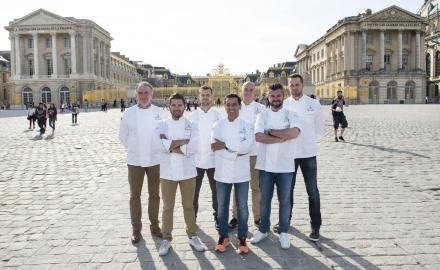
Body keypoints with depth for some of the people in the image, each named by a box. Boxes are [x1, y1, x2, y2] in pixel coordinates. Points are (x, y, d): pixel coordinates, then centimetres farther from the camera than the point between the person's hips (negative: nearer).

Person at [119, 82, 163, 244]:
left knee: (154, 195, 11)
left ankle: (154, 226, 26)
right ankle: (136, 229, 20)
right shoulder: (128, 113, -3)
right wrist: (133, 150, 5)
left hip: (155, 160, 0)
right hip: (135, 161, 0)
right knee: (135, 196, 7)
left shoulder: (159, 112, -3)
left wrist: (158, 149, 3)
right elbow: (123, 136, 6)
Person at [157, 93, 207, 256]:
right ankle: (167, 239, 24)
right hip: (167, 173, 0)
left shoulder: (191, 126, 0)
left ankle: (193, 236, 27)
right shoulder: (162, 125, 1)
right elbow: (160, 146, -16)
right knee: (168, 207, 10)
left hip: (187, 172, 0)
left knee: (189, 206, 12)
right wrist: (183, 141, -16)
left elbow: (193, 148, -14)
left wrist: (171, 146, -15)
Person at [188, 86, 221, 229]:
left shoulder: (218, 116, 4)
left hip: (213, 159, 0)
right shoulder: (192, 116, 4)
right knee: (194, 191, 9)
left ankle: (218, 218, 22)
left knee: (216, 190, 7)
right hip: (196, 160, 0)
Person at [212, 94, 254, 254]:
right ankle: (223, 236, 28)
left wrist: (226, 146, -18)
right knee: (222, 207, 12)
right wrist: (236, 153, -18)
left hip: (241, 174, -1)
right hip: (222, 173, 1)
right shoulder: (218, 125, 0)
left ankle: (242, 238, 26)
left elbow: (248, 146, -18)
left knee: (242, 207, 10)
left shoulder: (247, 125, -1)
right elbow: (216, 149, -10)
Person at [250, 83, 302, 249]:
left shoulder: (291, 115, -1)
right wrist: (283, 137, -17)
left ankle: (283, 232, 26)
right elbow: (258, 137, -14)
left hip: (285, 166, -1)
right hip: (265, 165, 1)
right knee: (265, 199, 14)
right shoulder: (262, 115, 2)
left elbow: (294, 132, -22)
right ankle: (263, 229, 30)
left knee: (284, 200, 10)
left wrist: (270, 131, -15)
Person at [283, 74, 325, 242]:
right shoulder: (283, 105, -1)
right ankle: (285, 220, 32)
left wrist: (307, 139, 9)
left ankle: (315, 226, 13)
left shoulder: (314, 104, -3)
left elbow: (319, 127, 8)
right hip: (288, 153, 2)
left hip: (308, 153, -1)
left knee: (312, 191, 2)